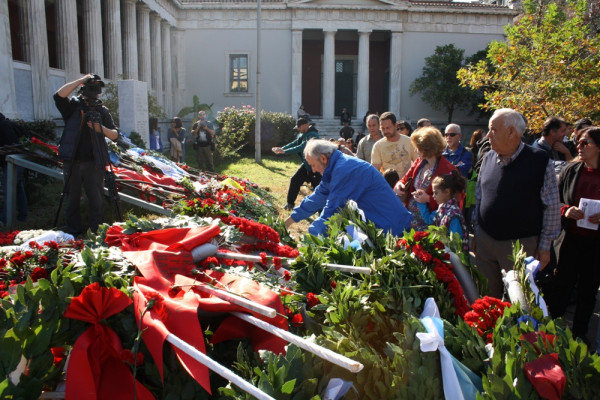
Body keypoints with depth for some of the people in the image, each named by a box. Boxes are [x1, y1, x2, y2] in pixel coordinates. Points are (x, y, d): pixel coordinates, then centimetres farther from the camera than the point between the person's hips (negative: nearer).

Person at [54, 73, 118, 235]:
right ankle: (73, 229, 19)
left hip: (94, 163, 0)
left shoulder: (102, 111, 8)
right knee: (72, 198, 8)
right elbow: (59, 95, -17)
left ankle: (96, 230, 11)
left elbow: (115, 135, 4)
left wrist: (102, 129, -16)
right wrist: (81, 80, -14)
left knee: (96, 199, 2)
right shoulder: (73, 106, 5)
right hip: (72, 162, 0)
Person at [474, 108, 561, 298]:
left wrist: (544, 247, -4)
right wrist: (476, 234, 12)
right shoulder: (488, 158, 5)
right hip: (485, 240, 4)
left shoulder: (540, 161, -9)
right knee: (486, 297, 14)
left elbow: (552, 208, -5)